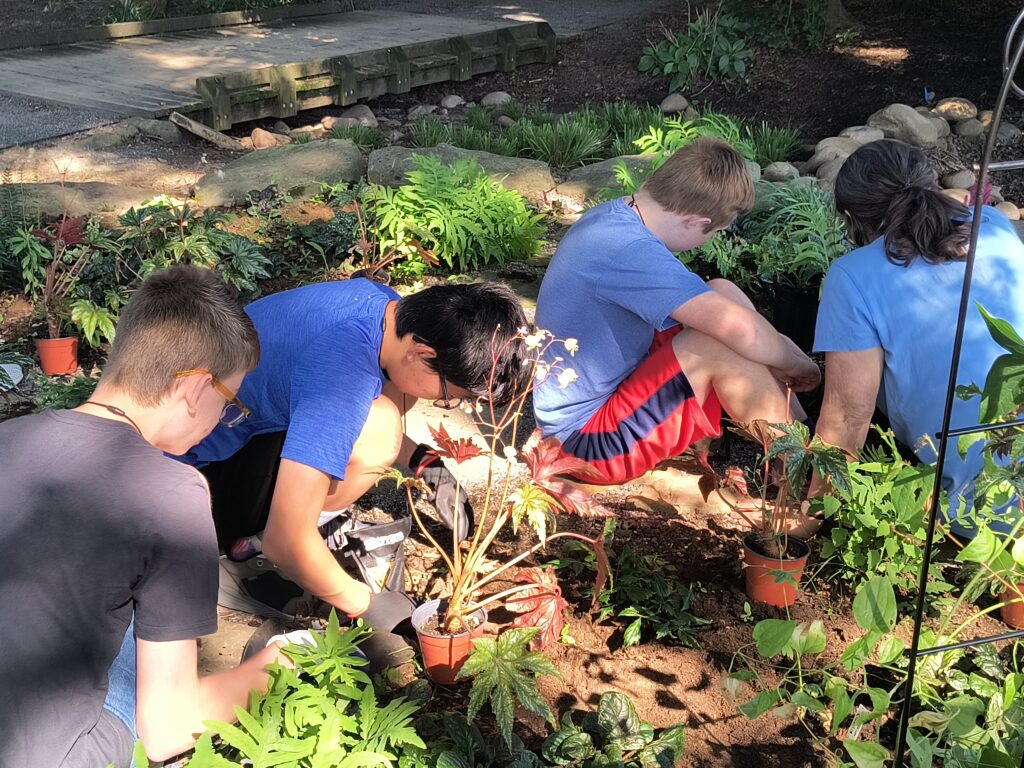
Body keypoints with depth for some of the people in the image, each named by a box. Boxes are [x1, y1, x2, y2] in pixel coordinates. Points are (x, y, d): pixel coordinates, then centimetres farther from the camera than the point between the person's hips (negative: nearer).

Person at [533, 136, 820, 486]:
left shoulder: (610, 215, 3)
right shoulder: (629, 250, -28)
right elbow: (744, 332, -32)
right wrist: (796, 364, -13)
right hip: (589, 442, -10)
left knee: (724, 293, 4)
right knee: (723, 346, -24)